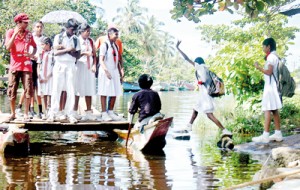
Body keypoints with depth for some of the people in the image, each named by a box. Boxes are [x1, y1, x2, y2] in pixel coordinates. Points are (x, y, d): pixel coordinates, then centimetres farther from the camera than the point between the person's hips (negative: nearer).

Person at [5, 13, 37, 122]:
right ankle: (12, 114, 13)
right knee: (12, 90, 2)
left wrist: (32, 54, -5)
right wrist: (15, 34, -13)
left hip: (26, 65, 1)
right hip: (14, 65, -1)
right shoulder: (10, 32, 2)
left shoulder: (28, 34, 8)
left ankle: (26, 114, 2)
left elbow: (34, 47, 16)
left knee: (28, 90, -5)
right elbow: (8, 47, -9)